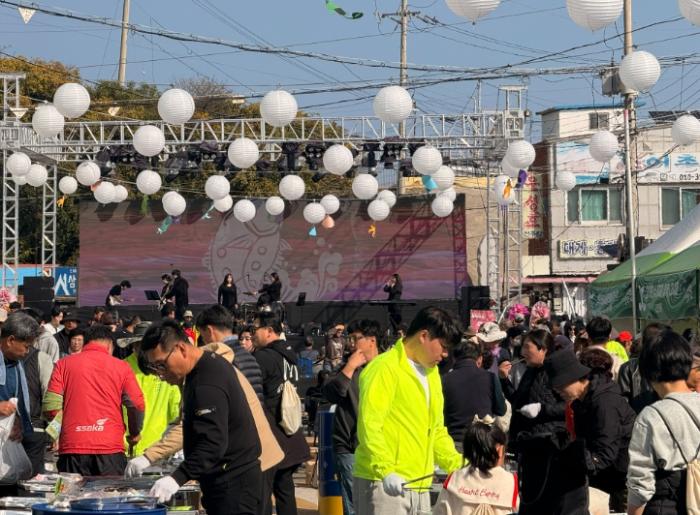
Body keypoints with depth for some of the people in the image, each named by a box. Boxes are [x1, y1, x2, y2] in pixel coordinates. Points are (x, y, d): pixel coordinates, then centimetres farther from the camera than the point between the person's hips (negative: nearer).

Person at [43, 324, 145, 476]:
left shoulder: (64, 364, 8)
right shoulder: (121, 367, 5)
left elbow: (50, 408, 0)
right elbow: (137, 405, 0)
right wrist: (134, 434, 18)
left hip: (72, 448, 1)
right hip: (110, 448, -1)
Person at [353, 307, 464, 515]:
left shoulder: (431, 372, 18)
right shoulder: (385, 367, -10)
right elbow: (369, 424, -18)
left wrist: (457, 464, 11)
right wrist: (386, 471, -27)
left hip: (418, 483, 9)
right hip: (383, 483, -9)